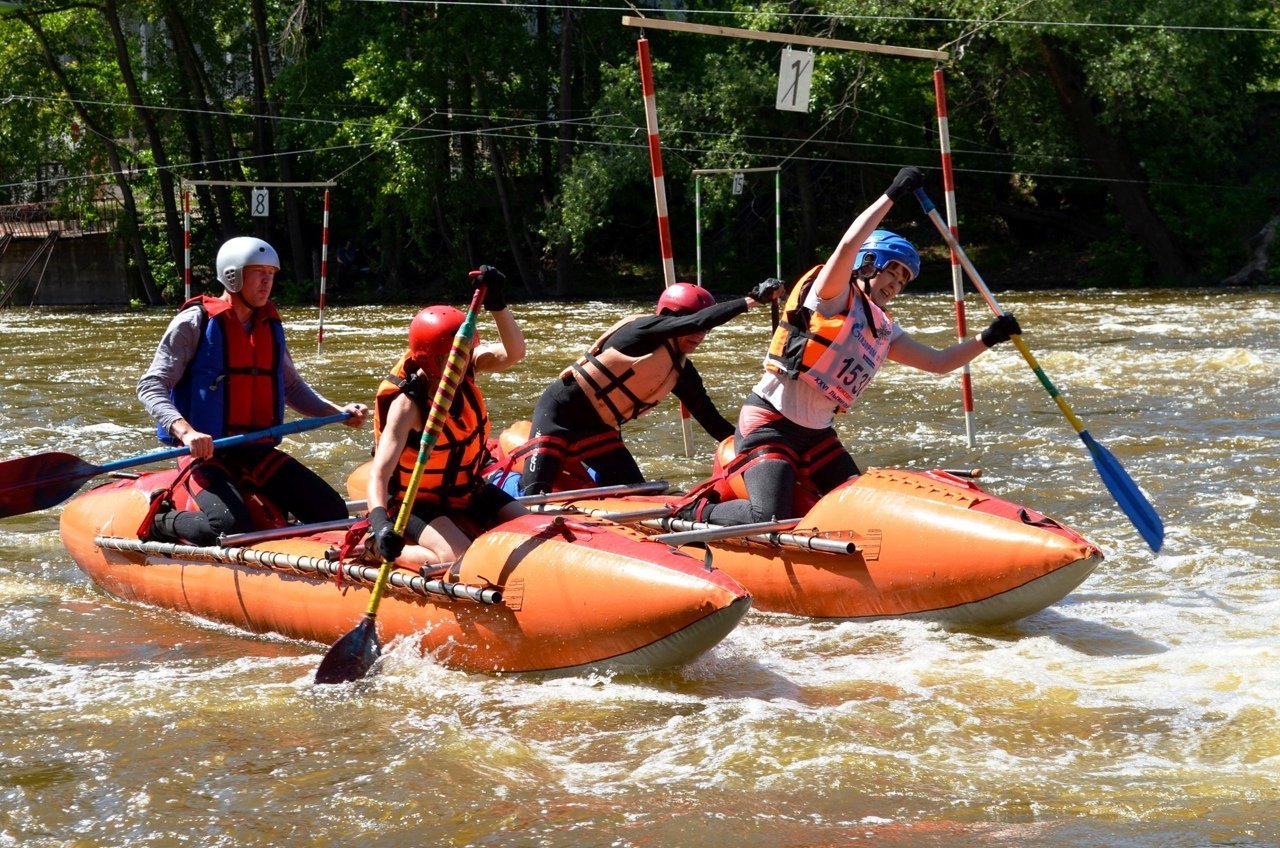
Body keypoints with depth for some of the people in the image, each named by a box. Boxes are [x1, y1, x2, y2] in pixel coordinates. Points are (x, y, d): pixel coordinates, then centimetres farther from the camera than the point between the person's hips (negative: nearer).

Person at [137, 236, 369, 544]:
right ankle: (163, 521, -2)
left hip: (258, 453, 6)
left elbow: (292, 388, 25)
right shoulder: (194, 322, -6)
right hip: (206, 452, -6)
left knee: (333, 514, -8)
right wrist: (186, 431, -30)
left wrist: (338, 411, 8)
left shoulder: (270, 327, 13)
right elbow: (150, 386, -13)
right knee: (231, 528, -31)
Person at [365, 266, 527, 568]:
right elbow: (379, 473, -37)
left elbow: (514, 352, -26)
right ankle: (373, 550, -8)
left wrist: (496, 304, -41)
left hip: (468, 490, 8)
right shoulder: (407, 403, -29)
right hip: (419, 503, -8)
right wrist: (380, 523, -55)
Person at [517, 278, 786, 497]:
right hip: (560, 410, -8)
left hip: (597, 429, 8)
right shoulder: (644, 330, -17)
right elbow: (699, 319, -32)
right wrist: (752, 300, -32)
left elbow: (712, 421, 9)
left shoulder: (682, 373, 5)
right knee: (534, 492, -19)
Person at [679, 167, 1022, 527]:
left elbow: (938, 362, 15)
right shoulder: (834, 294, -7)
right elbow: (849, 245, -26)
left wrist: (986, 340, 2)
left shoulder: (883, 330, 15)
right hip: (769, 423, -9)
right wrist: (892, 194, -23)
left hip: (817, 435, 9)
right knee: (768, 521, -22)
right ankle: (697, 513, 4)